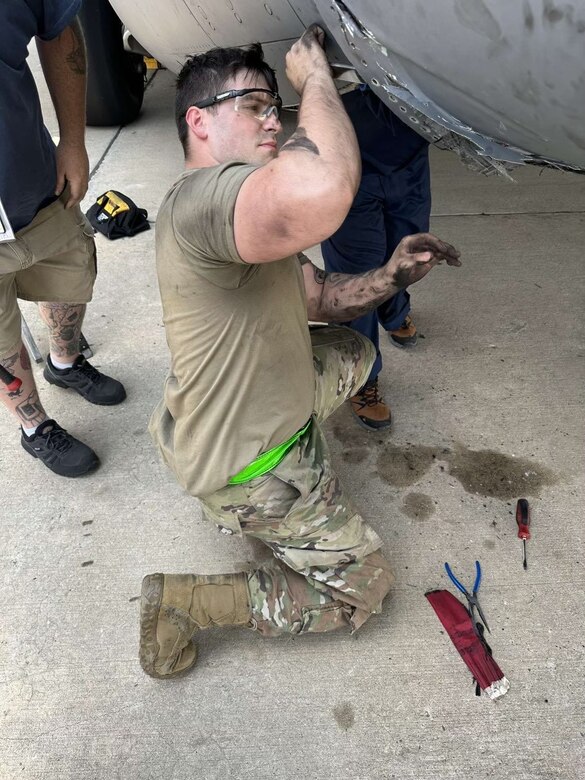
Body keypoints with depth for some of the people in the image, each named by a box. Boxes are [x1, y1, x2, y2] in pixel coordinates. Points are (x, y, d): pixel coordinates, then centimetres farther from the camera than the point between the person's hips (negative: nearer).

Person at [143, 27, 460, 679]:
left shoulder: (252, 204, 8)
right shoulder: (201, 197, -29)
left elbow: (317, 296, 12)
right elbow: (325, 189, -51)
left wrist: (389, 277, -6)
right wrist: (313, 75, -30)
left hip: (265, 400, 9)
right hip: (243, 466, -9)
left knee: (353, 352, 27)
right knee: (362, 587, 3)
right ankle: (182, 601, 5)